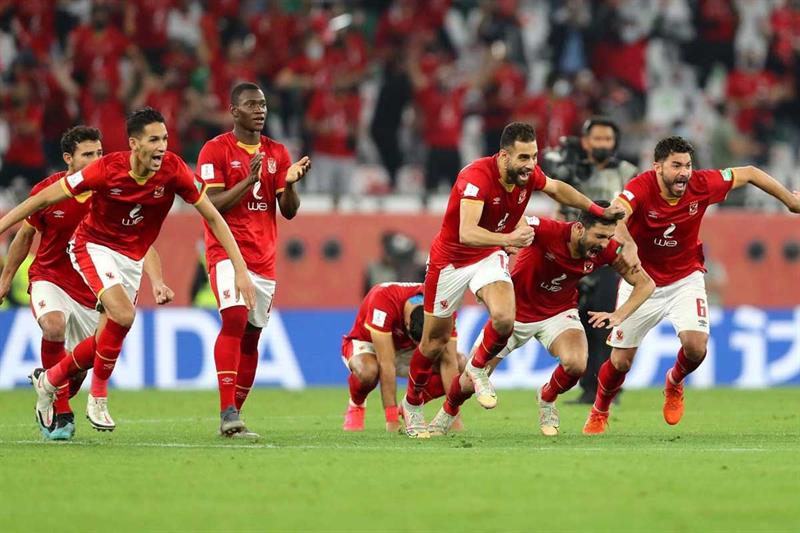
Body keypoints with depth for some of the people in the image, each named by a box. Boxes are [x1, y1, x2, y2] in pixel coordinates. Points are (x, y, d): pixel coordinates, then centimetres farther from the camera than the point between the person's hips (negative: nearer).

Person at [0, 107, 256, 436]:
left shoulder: (173, 170, -18)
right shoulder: (108, 169, -25)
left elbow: (213, 217, -10)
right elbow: (45, 198, -16)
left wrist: (241, 270, -15)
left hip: (131, 258, 4)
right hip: (94, 246, -4)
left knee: (108, 337, 4)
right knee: (123, 314, -26)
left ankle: (49, 380, 29)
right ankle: (99, 399, -9)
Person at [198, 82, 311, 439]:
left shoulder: (277, 153, 12)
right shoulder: (216, 150, -2)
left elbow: (289, 212, 9)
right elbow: (212, 205, -10)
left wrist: (289, 183, -11)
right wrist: (249, 180, -21)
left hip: (265, 258, 6)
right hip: (228, 252, -6)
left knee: (251, 336, 5)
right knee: (235, 319, -24)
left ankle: (234, 415, 13)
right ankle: (228, 413, -30)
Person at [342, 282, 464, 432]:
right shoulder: (383, 300, -39)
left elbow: (449, 363, -24)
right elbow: (386, 365, -39)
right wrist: (392, 420, -40)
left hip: (405, 349, 4)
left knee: (461, 365, -20)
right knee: (368, 370, -41)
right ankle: (356, 406, -6)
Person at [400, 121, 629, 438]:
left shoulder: (529, 174, -13)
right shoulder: (476, 177, -33)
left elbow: (556, 188, 13)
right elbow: (467, 234, -45)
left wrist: (597, 210, 9)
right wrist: (508, 239, -61)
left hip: (491, 256, 4)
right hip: (451, 258, -4)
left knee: (504, 319, -24)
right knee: (435, 341, 7)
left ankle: (478, 368, 7)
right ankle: (412, 404, 32)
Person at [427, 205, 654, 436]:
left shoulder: (606, 249, -20)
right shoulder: (547, 230, -32)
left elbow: (645, 284, -10)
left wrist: (618, 315, -23)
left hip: (559, 312, 2)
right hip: (516, 311, -2)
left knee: (576, 364, -28)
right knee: (470, 382, 1)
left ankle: (547, 398, 7)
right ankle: (449, 411, 39)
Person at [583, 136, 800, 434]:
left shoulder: (701, 185, -18)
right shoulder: (641, 187, -27)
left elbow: (749, 174, -2)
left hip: (685, 279, 2)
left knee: (696, 345, -21)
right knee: (621, 361, 3)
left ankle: (674, 384, 16)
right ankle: (599, 413, 34)